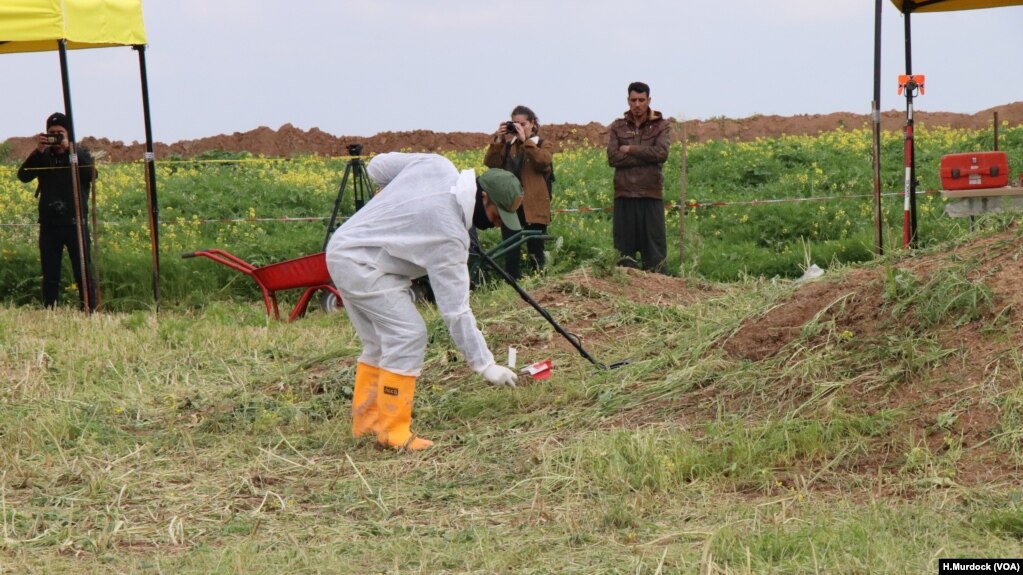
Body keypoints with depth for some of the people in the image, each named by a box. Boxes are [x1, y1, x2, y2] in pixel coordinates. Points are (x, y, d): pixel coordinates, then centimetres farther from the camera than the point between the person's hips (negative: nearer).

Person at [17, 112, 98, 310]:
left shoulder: (80, 154, 4)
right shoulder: (42, 156, 7)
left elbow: (91, 174, -16)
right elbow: (23, 175, -7)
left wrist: (69, 149, -19)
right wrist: (38, 151, -17)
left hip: (75, 222, -2)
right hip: (49, 224, 2)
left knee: (83, 272, -2)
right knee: (50, 276, 5)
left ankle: (90, 312, 2)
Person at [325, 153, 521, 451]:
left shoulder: (437, 165, -5)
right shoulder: (449, 236, -23)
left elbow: (377, 166, 8)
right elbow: (455, 309, -20)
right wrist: (484, 365, -16)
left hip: (341, 249, 10)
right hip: (361, 265, -10)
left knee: (380, 341, 15)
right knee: (408, 335, -12)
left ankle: (366, 420, 22)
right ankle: (393, 432, -9)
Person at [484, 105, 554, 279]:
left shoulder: (544, 145, 6)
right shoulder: (507, 145, 14)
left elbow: (542, 161, -16)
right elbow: (490, 163, 0)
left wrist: (525, 140, -16)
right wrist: (498, 140, -7)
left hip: (534, 206, -2)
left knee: (535, 252, 4)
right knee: (510, 252, -2)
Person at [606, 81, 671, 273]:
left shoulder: (661, 126, 5)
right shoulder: (617, 127, 9)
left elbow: (661, 153, -11)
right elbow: (613, 158, -5)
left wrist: (630, 149, -7)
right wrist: (646, 156, -10)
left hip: (651, 195, -1)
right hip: (624, 195, 2)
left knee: (655, 249, 1)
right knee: (624, 250, 5)